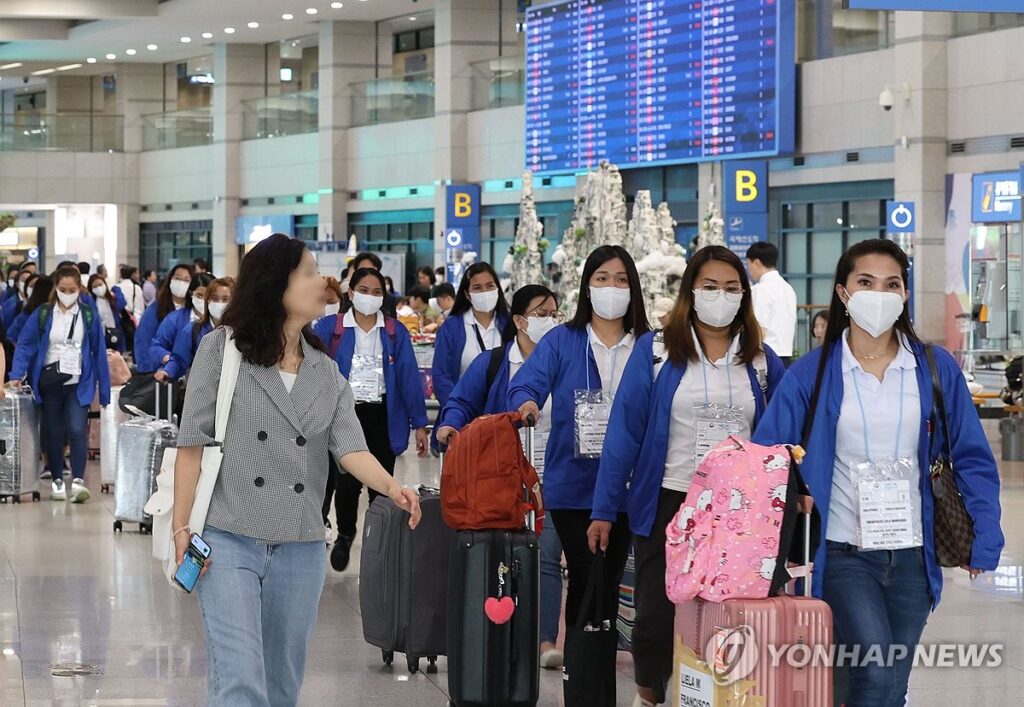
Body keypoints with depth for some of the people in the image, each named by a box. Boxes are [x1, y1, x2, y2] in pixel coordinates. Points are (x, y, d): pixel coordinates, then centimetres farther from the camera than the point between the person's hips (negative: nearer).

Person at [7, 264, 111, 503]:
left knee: (76, 430, -16)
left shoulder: (89, 316, 0)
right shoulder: (42, 315, 0)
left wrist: (104, 390, 1)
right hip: (49, 382, 1)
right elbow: (25, 345, -1)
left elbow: (99, 353, 2)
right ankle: (57, 480, 21)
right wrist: (17, 374, -15)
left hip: (78, 384, -1)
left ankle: (78, 481, -20)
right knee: (54, 433, 9)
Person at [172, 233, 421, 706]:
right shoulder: (221, 349, -1)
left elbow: (349, 447, -3)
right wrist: (181, 528, -8)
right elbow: (192, 445, -2)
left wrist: (390, 485, -23)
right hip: (230, 541, -5)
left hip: (300, 549, 5)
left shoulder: (326, 373, 11)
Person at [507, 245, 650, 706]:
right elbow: (526, 383, -10)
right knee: (589, 585, -3)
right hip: (574, 485, -2)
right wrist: (527, 403, -32)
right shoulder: (562, 343, 2)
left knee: (607, 584, 8)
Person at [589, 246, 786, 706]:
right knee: (655, 617, -4)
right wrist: (604, 510, -6)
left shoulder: (762, 361, 6)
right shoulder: (655, 351, -2)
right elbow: (624, 432, -3)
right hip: (668, 506, -2)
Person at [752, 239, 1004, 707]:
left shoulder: (936, 370, 1)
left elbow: (972, 458, 4)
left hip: (911, 555, 3)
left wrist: (984, 538, -5)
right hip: (842, 554, -3)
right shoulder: (811, 375, -3)